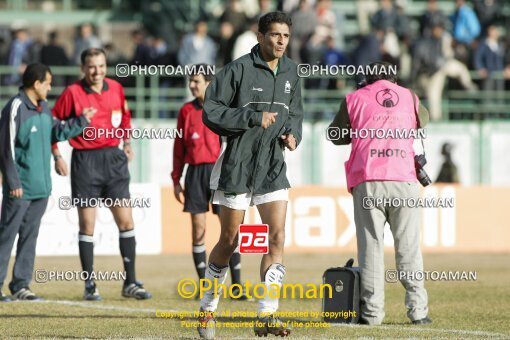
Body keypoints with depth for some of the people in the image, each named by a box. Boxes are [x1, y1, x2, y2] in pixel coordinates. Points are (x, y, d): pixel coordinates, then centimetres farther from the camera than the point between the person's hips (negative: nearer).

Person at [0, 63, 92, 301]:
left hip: (41, 187, 8)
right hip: (20, 188, -8)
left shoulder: (43, 108, 12)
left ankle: (21, 285, 16)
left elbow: (57, 132, 23)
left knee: (29, 236, 11)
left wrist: (82, 121, 16)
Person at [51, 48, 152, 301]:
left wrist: (127, 142, 18)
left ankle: (130, 283, 6)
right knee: (87, 225, 0)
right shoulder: (72, 93, -7)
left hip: (114, 159, 4)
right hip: (85, 162, -4)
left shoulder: (116, 88, 5)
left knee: (126, 222, 0)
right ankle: (90, 285, 7)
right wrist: (57, 156, -4)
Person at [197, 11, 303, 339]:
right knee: (229, 241, 5)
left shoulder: (290, 71, 8)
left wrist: (293, 133, 2)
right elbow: (210, 112, -13)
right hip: (237, 166, -4)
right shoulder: (239, 70, -11)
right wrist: (254, 117, -20)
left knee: (277, 237, -10)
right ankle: (208, 309, 23)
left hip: (273, 167, 4)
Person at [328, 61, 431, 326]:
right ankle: (417, 310, 1)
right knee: (408, 246, 5)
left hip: (367, 180, -1)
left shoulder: (354, 99, 10)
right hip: (403, 180, 1)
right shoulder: (409, 97, 15)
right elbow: (423, 121, 35)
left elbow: (336, 136, 18)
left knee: (370, 245, 1)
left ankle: (372, 311, -4)